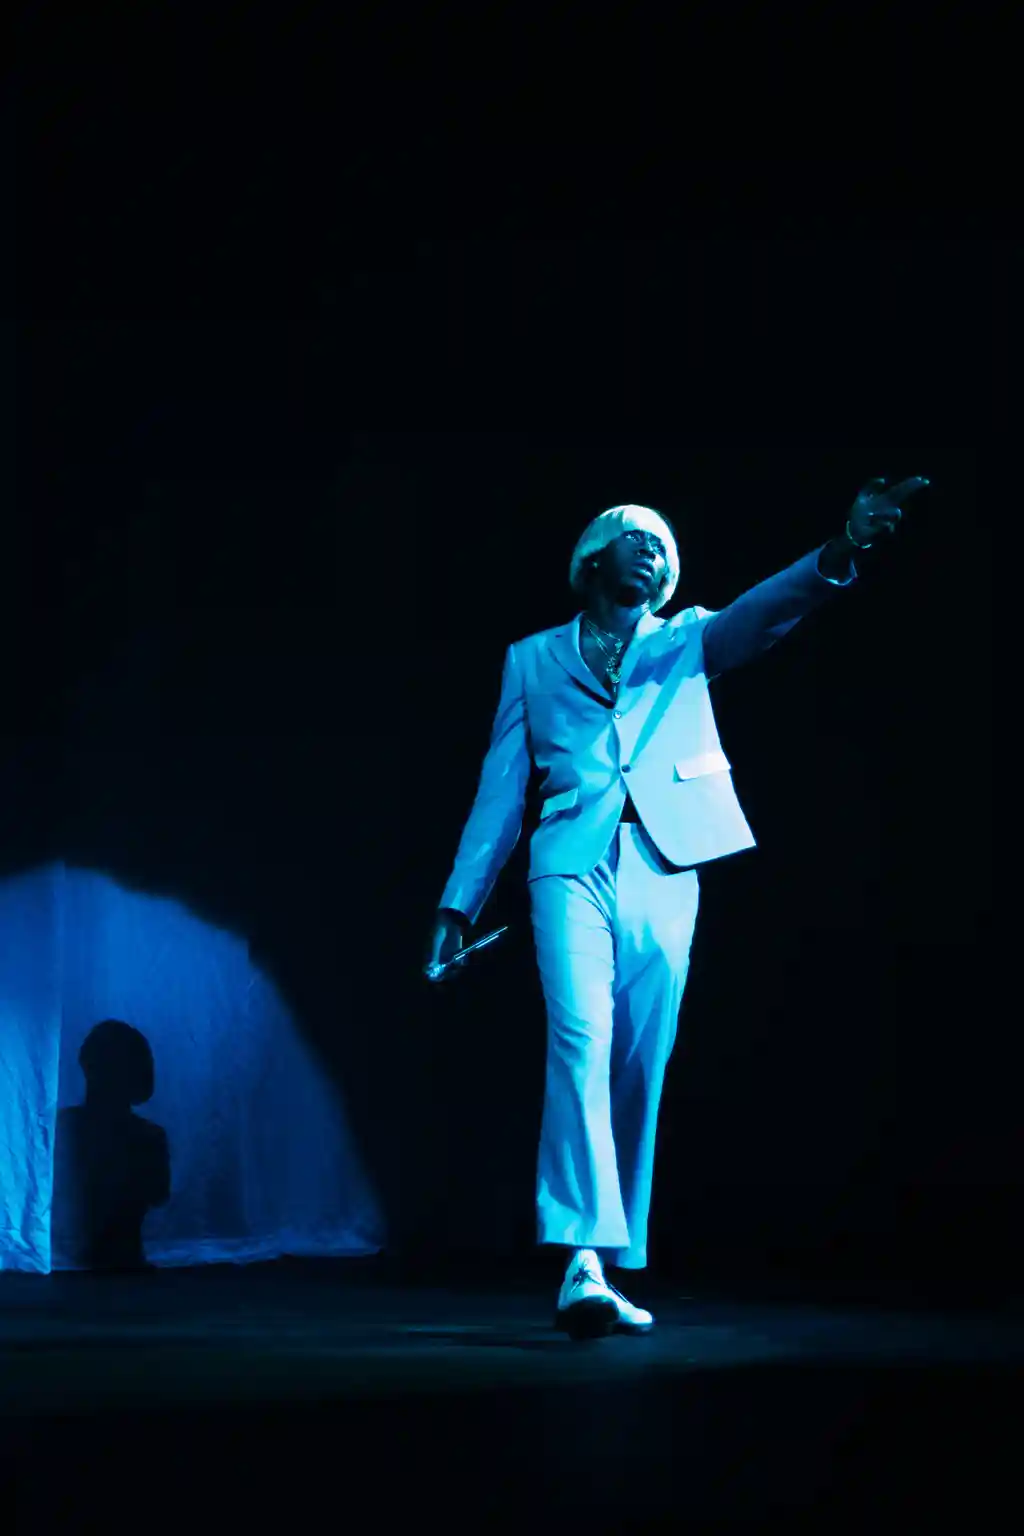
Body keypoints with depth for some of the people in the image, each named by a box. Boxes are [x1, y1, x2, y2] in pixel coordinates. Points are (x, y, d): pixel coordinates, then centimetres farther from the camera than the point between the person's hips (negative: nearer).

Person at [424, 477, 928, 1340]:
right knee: (581, 1040, -21)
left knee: (639, 1074, 0)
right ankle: (585, 1259, -30)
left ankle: (605, 1270, 7)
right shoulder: (534, 660, 17)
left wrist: (841, 553, -23)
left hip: (663, 871, 2)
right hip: (574, 868, -2)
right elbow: (501, 792, 16)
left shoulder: (683, 643, 17)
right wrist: (459, 905, 10)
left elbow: (763, 613, -3)